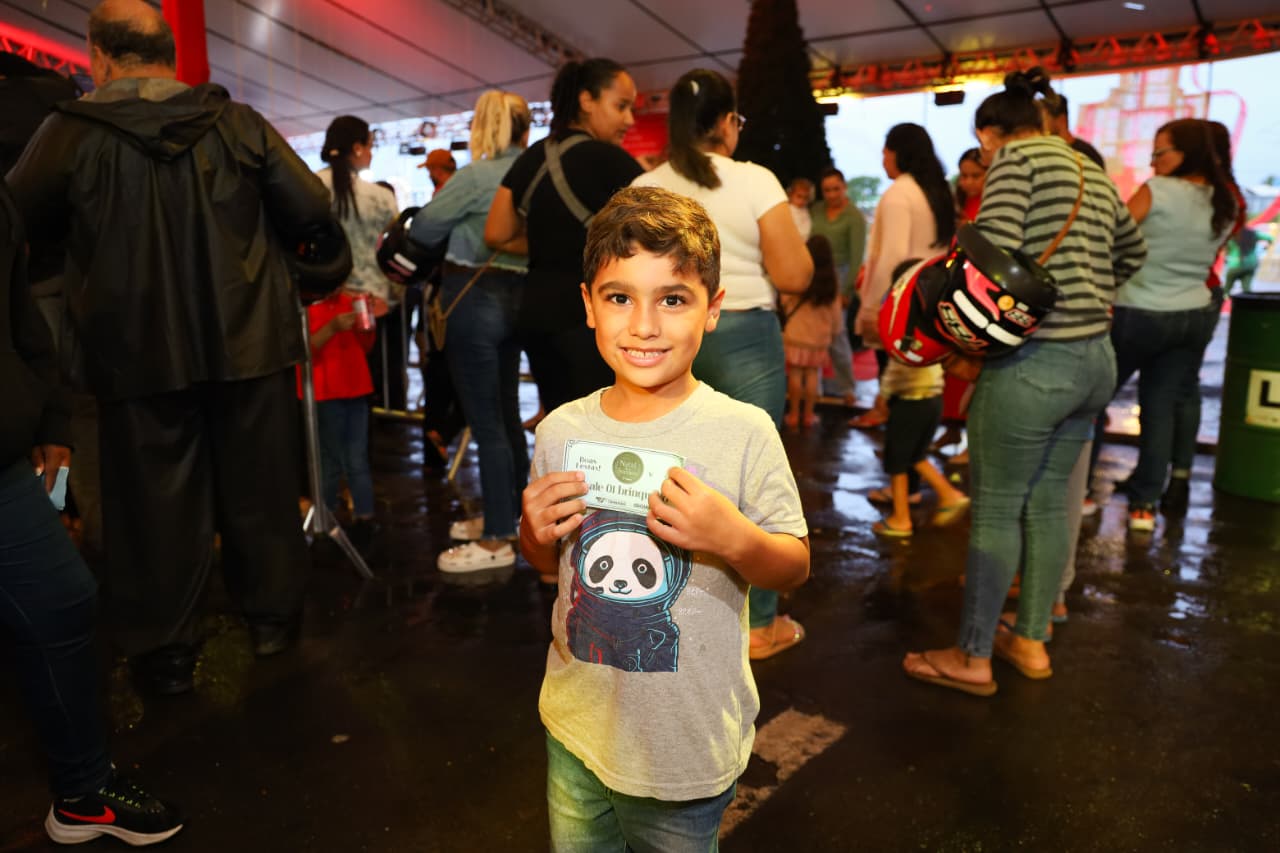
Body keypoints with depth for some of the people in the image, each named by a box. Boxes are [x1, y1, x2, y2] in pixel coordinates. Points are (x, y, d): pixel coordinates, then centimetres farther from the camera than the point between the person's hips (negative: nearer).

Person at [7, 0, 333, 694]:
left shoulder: (71, 132, -6)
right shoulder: (239, 124, -3)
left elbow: (21, 227, 3)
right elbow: (311, 208, -3)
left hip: (138, 350, -1)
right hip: (248, 342, 2)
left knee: (156, 500, 10)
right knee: (258, 485, 14)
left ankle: (165, 651, 22)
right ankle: (272, 617, 27)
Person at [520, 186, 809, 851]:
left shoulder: (743, 433, -17)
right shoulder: (561, 430, -6)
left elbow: (795, 569, -10)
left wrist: (732, 538, -28)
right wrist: (536, 531, -13)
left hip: (686, 746, -3)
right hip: (577, 727, 4)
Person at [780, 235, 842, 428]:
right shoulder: (832, 285, -1)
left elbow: (785, 302, 2)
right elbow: (836, 313, 6)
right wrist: (835, 330, 21)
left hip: (796, 336, -3)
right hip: (820, 339, 3)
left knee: (795, 374, 4)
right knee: (812, 374, 10)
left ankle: (794, 414, 8)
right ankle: (809, 414, 14)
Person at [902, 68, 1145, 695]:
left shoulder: (1015, 158, -6)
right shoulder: (1092, 172, 18)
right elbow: (1131, 250, 31)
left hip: (1033, 363, -8)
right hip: (1095, 359, 8)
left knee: (996, 509, 2)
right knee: (1048, 503, 16)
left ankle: (973, 658, 14)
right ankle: (1032, 642, 29)